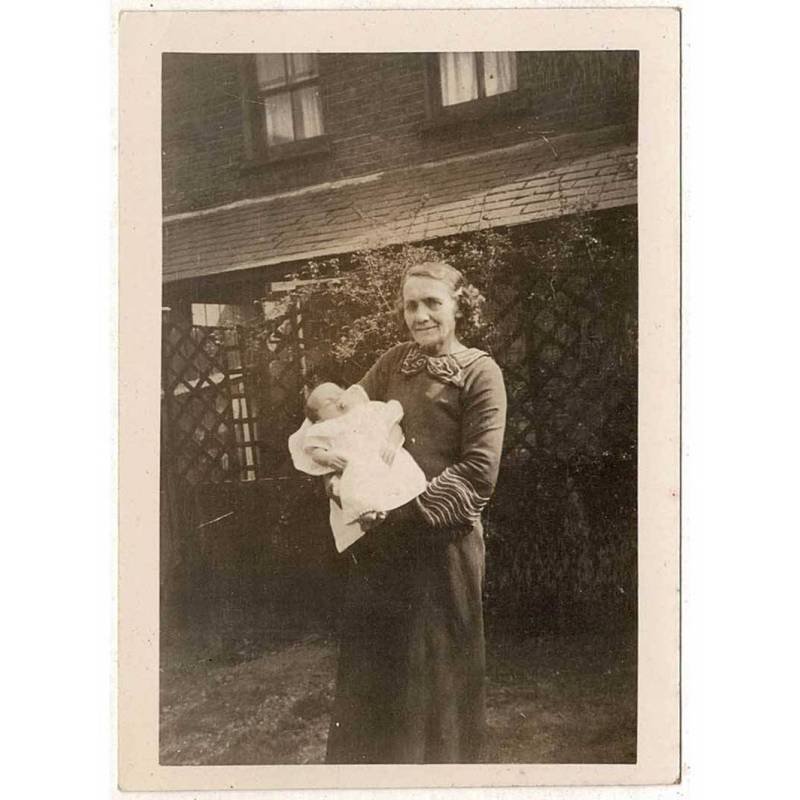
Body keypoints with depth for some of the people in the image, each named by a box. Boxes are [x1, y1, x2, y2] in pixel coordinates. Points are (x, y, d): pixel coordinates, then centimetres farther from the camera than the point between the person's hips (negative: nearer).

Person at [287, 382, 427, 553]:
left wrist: (392, 444, 0)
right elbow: (315, 452, 14)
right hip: (356, 471, -2)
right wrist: (327, 457, -9)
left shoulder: (371, 410, 27)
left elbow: (395, 426, 22)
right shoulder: (324, 430, 24)